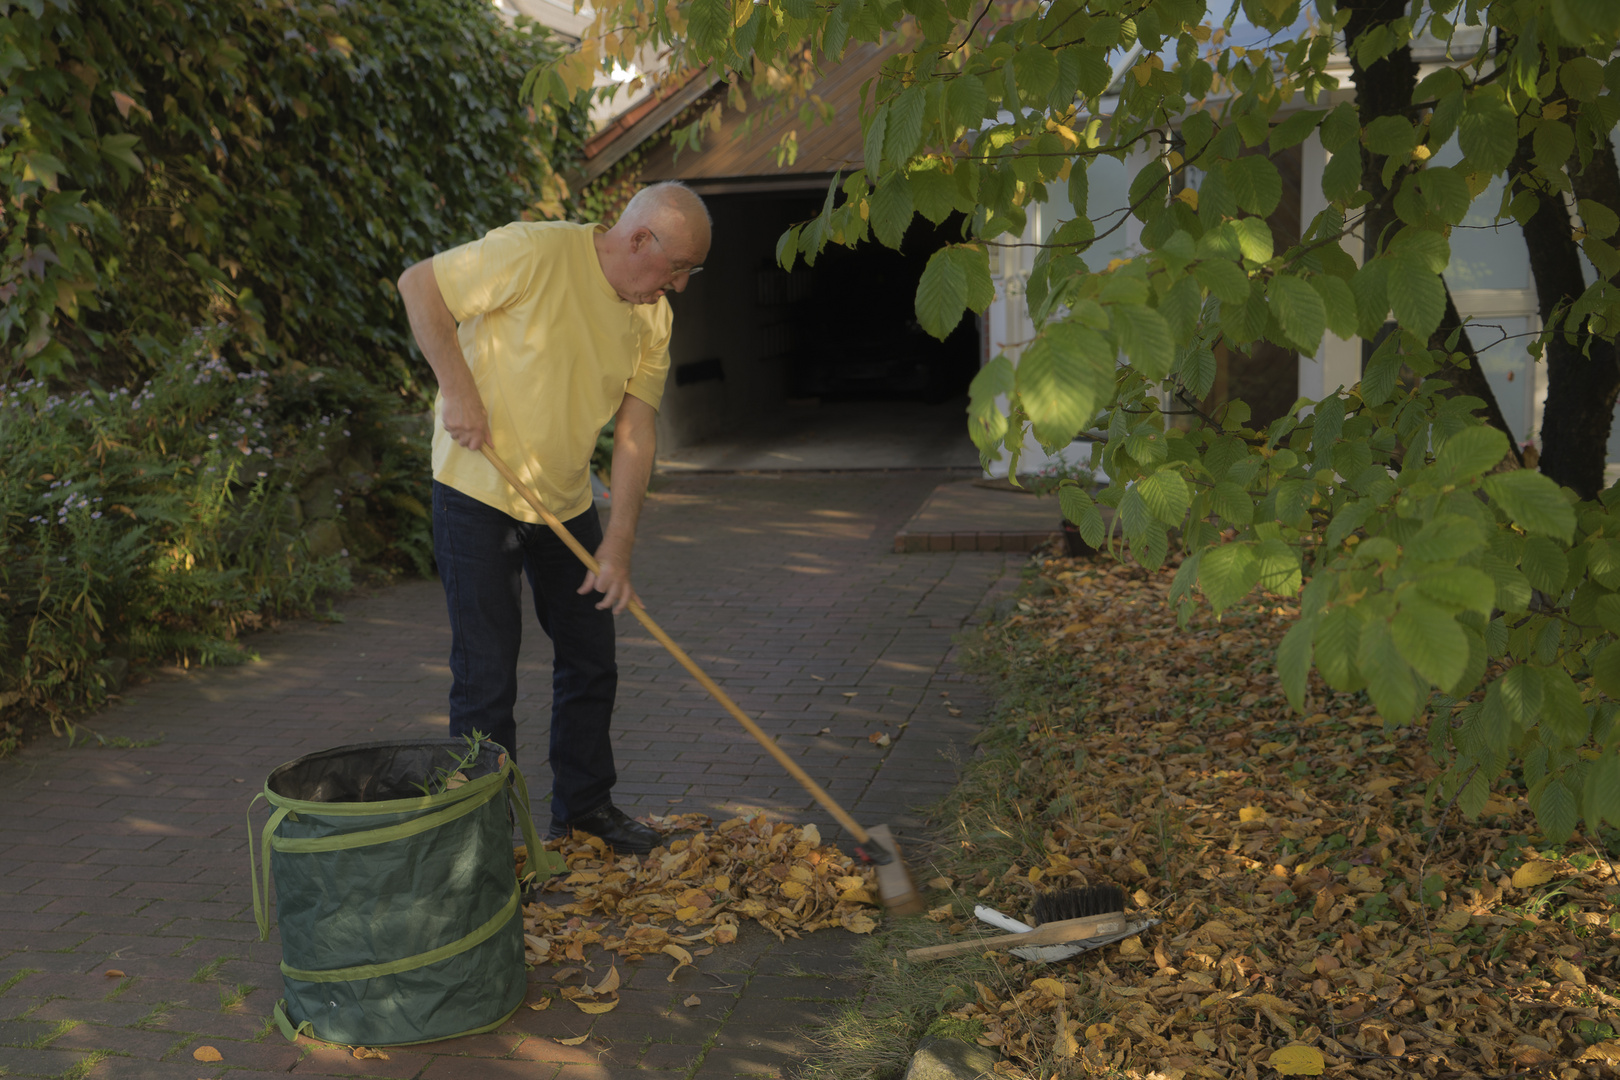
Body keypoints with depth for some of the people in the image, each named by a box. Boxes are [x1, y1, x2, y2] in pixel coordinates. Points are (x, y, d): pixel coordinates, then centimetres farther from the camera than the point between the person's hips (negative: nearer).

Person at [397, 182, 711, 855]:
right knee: (486, 676, -2)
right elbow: (419, 284, -12)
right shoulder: (536, 253, -19)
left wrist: (618, 547, -8)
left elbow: (634, 433, -2)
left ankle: (583, 806, 30)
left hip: (566, 502, 7)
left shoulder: (653, 318, 0)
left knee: (591, 661, 12)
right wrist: (459, 390, -18)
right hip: (478, 491, -6)